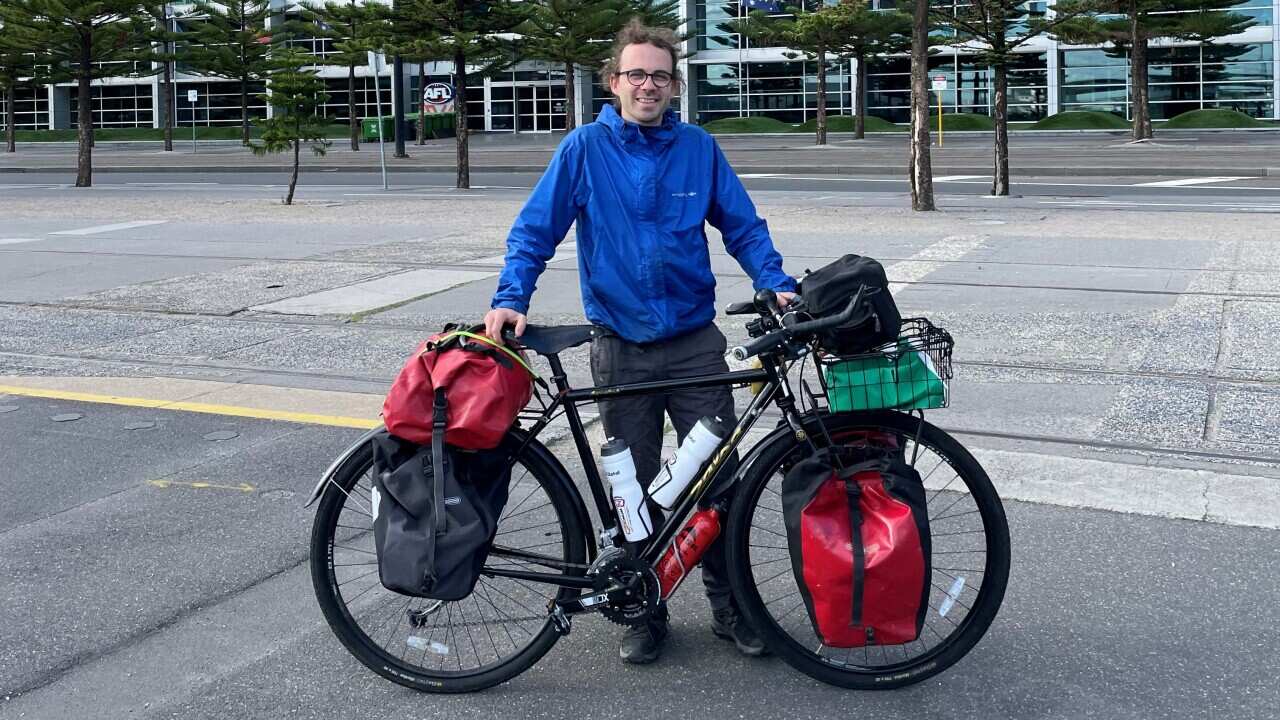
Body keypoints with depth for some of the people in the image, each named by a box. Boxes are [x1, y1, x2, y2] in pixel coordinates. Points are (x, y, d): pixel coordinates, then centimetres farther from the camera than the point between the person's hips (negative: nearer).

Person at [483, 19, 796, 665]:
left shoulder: (698, 148, 2)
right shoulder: (585, 148, -2)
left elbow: (742, 226, 7)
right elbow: (534, 231, -2)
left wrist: (777, 285, -8)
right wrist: (510, 300, -16)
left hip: (695, 344, 1)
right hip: (621, 350, -1)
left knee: (720, 478, 3)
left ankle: (729, 605, 19)